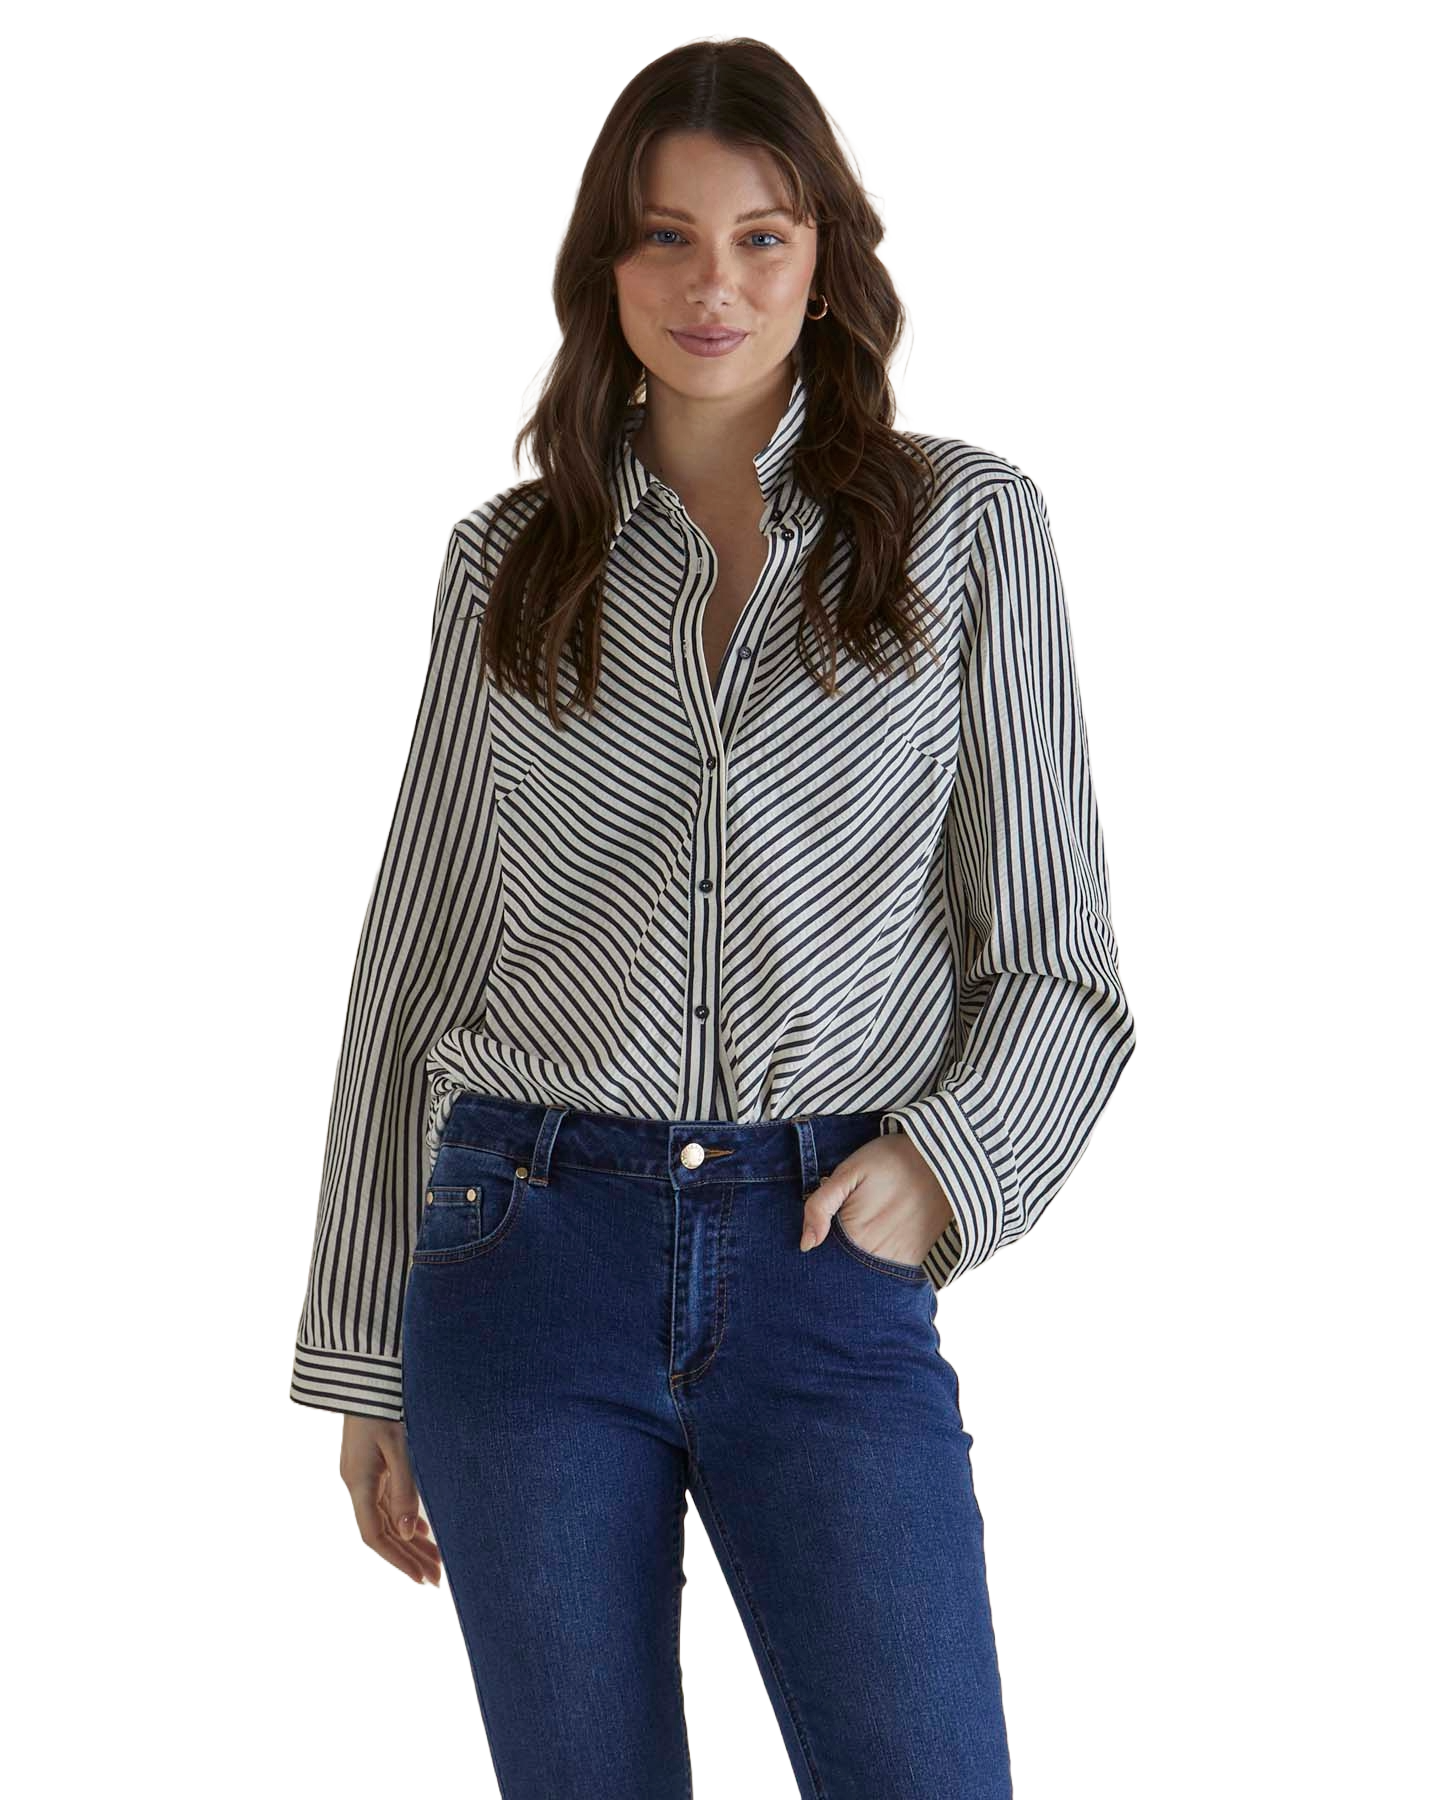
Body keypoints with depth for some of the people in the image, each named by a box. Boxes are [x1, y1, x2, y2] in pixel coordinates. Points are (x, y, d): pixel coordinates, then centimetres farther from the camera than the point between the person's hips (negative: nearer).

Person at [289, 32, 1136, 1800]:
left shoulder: (971, 522, 5)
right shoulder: (508, 557, 10)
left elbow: (1057, 960, 6)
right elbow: (415, 956, 12)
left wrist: (946, 1162, -13)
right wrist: (361, 1364, 10)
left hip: (830, 1277, -1)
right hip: (533, 1259, 1)